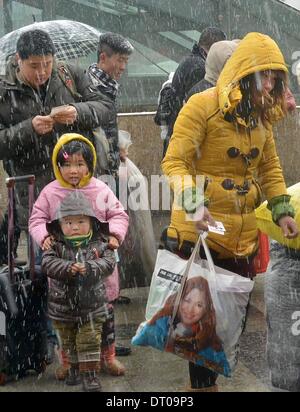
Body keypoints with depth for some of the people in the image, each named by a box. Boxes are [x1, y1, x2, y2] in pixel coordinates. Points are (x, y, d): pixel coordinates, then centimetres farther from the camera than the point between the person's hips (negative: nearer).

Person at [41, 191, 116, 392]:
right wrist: (68, 268, -37)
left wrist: (89, 268, -35)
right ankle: (75, 368, 37)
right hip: (63, 307, 2)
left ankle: (90, 374, 12)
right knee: (68, 342, 18)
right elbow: (47, 263, -20)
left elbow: (108, 263, -18)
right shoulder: (57, 245, -7)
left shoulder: (99, 244, -7)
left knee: (90, 342, 0)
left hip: (91, 307, -2)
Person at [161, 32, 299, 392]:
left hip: (243, 234, 7)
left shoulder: (260, 115, 8)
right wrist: (193, 205, -31)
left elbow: (269, 167, 18)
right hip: (197, 231, -7)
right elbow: (174, 162, -16)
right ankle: (201, 382, 19)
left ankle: (210, 378, 30)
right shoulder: (202, 106, -13)